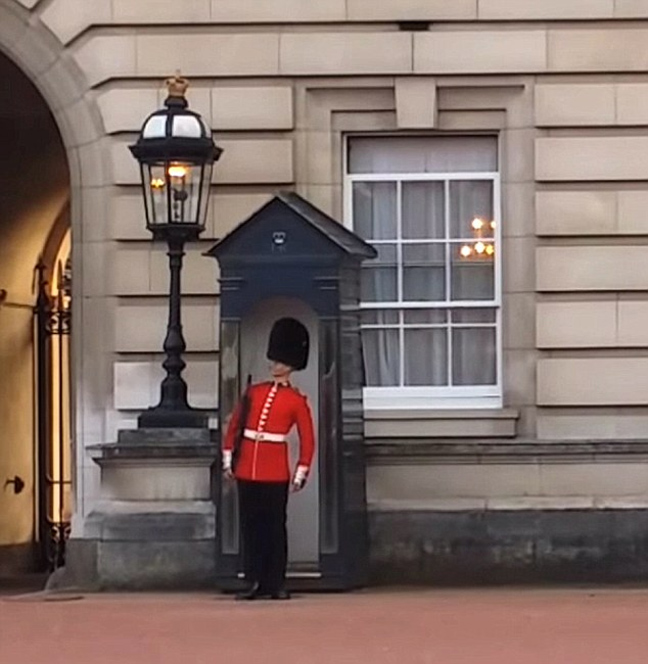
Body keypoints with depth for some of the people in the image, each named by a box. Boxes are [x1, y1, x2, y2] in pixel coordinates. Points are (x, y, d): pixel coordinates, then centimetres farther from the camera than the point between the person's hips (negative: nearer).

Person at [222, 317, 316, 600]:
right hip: (247, 469, 4)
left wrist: (301, 474, -3)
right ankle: (255, 581, 8)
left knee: (274, 526, 0)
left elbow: (307, 440, 1)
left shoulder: (297, 401, 0)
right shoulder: (254, 392, 10)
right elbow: (234, 426, 13)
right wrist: (228, 459, 8)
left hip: (275, 471, -3)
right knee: (250, 525, 4)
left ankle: (276, 583, 5)